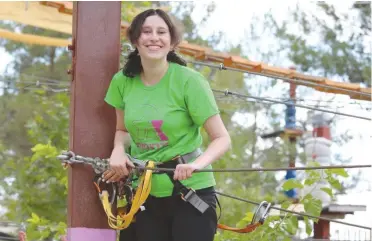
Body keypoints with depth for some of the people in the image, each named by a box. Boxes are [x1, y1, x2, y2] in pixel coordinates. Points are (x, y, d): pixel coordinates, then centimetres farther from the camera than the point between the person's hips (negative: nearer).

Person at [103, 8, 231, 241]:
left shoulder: (189, 81, -13)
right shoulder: (123, 81, -1)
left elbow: (222, 138, -11)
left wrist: (196, 164, -29)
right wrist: (119, 151, -6)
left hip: (190, 192, -4)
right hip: (144, 195, 4)